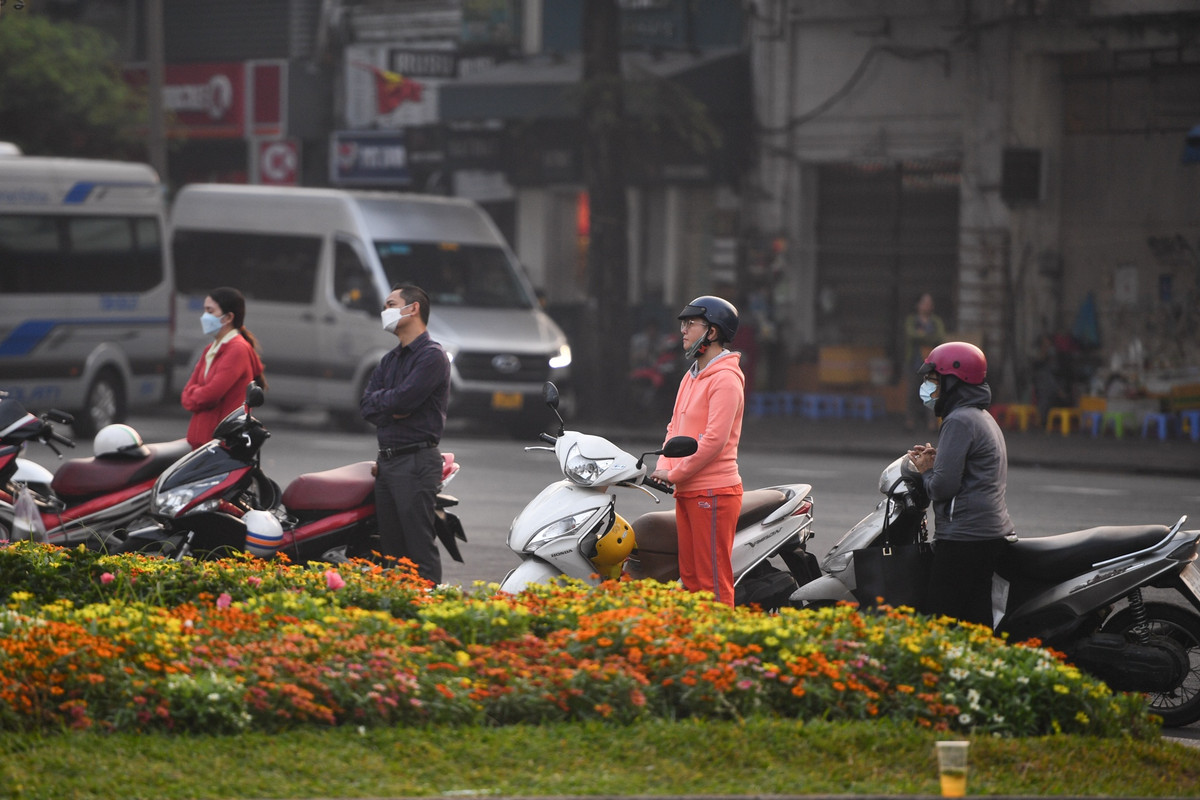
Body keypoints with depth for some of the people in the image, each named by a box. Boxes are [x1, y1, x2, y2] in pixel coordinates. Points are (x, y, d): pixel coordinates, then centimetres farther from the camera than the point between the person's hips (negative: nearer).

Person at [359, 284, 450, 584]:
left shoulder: (432, 356, -8)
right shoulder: (390, 359, 20)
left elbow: (404, 399, -20)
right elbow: (367, 407, 10)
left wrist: (378, 399, 0)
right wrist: (391, 407, -9)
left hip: (416, 462, -9)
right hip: (386, 463, 9)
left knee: (420, 550, -11)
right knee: (391, 550, 9)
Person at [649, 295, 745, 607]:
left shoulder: (725, 379, -12)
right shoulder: (691, 376, 18)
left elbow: (714, 439, -19)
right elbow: (676, 427, 21)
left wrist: (675, 474, -14)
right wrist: (664, 467, 4)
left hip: (713, 493, -10)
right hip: (687, 492, 10)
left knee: (713, 581, -8)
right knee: (690, 577, 12)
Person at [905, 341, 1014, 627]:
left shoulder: (960, 421, -12)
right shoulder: (985, 419, 20)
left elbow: (944, 487, -18)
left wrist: (926, 471, 2)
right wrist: (937, 460, 13)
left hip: (963, 539, -10)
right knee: (977, 622, 7)